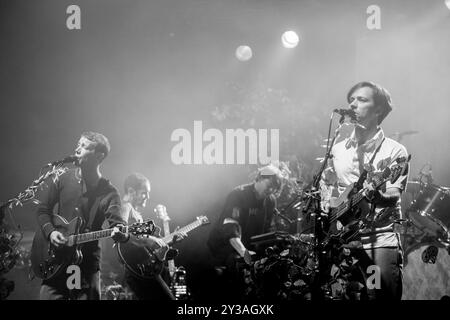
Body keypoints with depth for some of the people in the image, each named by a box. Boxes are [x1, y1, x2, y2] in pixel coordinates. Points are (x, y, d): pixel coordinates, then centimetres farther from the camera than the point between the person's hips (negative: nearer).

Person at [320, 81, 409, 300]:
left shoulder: (394, 151, 1)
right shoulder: (338, 150, 14)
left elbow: (394, 194, -11)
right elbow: (326, 184, 25)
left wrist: (376, 194, -33)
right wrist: (326, 208, 6)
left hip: (381, 240, -4)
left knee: (385, 295, -11)